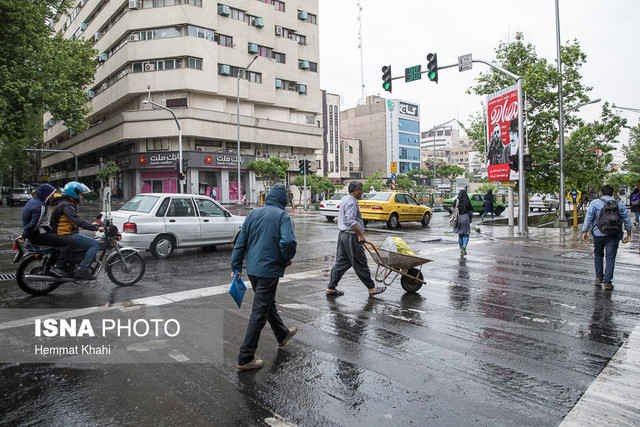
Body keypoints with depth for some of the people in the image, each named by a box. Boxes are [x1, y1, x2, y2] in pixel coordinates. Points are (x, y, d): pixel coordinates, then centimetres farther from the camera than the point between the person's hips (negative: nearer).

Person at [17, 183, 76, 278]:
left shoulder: (33, 201, 14)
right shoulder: (40, 206, -19)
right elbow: (33, 224, -23)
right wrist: (24, 236, -13)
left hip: (38, 233, 11)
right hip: (39, 236, -11)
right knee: (71, 242, -23)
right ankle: (57, 267, -22)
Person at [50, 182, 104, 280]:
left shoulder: (67, 204, 19)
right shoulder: (66, 205, -16)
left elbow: (76, 221, 27)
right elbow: (78, 221, -28)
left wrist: (91, 224, 22)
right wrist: (95, 228, -25)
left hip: (69, 234, 11)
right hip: (66, 237, -11)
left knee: (91, 242, 22)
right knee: (95, 244, -19)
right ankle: (82, 271, -22)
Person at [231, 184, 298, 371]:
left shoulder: (253, 214, 7)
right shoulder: (282, 216, -9)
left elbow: (240, 242, 7)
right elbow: (288, 241, -24)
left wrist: (236, 267, 12)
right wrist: (288, 259, -5)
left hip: (252, 269, 7)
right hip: (270, 269, -7)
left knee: (268, 302, 25)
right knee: (259, 312, 0)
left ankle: (282, 334, 47)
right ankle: (245, 358, 5)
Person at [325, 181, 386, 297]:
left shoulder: (346, 200, 19)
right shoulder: (351, 202, -16)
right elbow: (351, 221, -25)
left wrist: (359, 234, 27)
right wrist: (360, 235, -20)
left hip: (343, 235, 11)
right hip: (351, 237, -11)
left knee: (341, 263, 12)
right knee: (360, 264, -1)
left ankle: (331, 289, 14)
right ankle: (372, 288, 9)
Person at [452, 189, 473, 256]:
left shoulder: (456, 201, -1)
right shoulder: (467, 201, -6)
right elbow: (471, 212, -2)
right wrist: (470, 220, 10)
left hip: (458, 219, 2)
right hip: (466, 218, -2)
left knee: (460, 235, 12)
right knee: (466, 235, 8)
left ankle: (461, 251, 13)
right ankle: (464, 246, -19)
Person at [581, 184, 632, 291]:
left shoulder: (595, 203, -2)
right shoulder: (619, 204, 5)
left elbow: (588, 218, -7)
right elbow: (627, 219, 7)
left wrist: (585, 232, -3)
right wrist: (628, 235, 14)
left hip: (598, 234, -1)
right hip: (613, 235, 1)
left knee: (598, 254, 19)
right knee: (610, 258, 3)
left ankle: (599, 277, 21)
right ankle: (607, 282, 0)